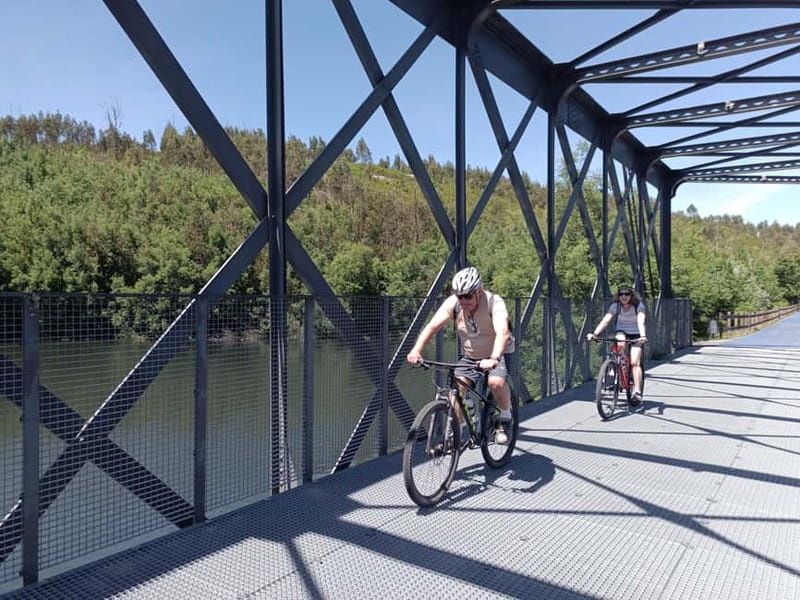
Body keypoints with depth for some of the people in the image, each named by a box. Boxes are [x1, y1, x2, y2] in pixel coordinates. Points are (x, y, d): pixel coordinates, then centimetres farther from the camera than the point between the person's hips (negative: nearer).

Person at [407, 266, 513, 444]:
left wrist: (494, 359, -57)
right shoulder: (453, 303, -17)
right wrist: (416, 350, -43)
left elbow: (502, 333, -41)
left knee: (496, 382, -31)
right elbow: (432, 326, -27)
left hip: (498, 355, -3)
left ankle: (505, 418, -2)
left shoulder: (494, 302, -27)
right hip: (470, 357, 4)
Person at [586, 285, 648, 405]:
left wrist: (643, 336, -56)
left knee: (635, 362, -17)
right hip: (622, 332, 2)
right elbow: (605, 320, -28)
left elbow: (641, 322, -37)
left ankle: (637, 392, -15)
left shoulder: (639, 305, -21)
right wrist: (594, 333, -44)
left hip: (636, 335, -2)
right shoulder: (615, 306, -16)